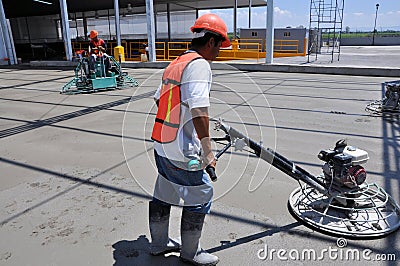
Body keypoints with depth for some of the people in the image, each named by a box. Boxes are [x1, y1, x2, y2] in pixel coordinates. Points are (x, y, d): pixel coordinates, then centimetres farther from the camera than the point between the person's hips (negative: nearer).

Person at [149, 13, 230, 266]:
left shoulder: (176, 63, 13)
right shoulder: (200, 64, -15)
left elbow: (160, 99, 18)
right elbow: (199, 110, -25)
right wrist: (208, 150, -22)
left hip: (161, 144, 10)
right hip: (182, 151, -9)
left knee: (163, 193, 21)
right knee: (201, 195, 7)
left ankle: (159, 243, 39)